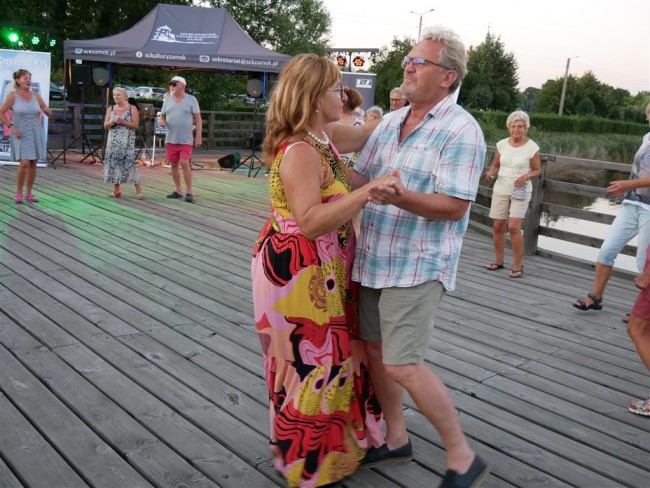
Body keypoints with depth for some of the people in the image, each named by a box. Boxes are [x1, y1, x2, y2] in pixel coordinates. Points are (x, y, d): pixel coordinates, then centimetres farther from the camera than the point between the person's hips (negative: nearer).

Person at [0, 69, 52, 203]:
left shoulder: (35, 95, 6)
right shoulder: (12, 95, -4)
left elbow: (49, 114, 10)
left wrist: (46, 110, -13)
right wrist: (12, 127, -12)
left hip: (35, 134, 4)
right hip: (21, 135, -4)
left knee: (33, 164, 4)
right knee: (24, 163, -14)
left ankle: (29, 193, 15)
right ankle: (18, 193, 1)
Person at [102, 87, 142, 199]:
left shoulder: (132, 109, -1)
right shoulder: (110, 109, 11)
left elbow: (135, 125, -8)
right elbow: (105, 125, 9)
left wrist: (122, 121, -16)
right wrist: (112, 122, -12)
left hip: (127, 142, -4)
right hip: (113, 142, 4)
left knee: (129, 164, -11)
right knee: (114, 164, 2)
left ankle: (138, 190, -6)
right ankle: (117, 190, 12)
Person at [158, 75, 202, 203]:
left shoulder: (191, 100, -2)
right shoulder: (167, 100, 9)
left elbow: (198, 119, -2)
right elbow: (162, 115, 17)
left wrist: (198, 137, -8)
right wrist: (161, 120, -8)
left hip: (185, 139, -5)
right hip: (170, 139, 5)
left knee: (184, 163, -13)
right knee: (173, 164, 7)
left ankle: (189, 192, -5)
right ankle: (178, 191, 17)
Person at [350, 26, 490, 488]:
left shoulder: (461, 131, -13)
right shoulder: (391, 122, 11)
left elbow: (454, 206, -20)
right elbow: (359, 178, 16)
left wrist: (400, 197, -33)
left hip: (418, 265, -8)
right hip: (374, 259, 8)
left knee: (402, 365, -10)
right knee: (376, 349, 14)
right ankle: (396, 440, 33)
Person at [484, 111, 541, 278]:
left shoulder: (532, 147, -8)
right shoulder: (502, 144, 2)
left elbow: (537, 170, 0)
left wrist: (526, 176, -20)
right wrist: (491, 172, -10)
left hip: (520, 191, -4)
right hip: (501, 189, 4)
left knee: (513, 227, -13)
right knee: (498, 226, 6)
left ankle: (518, 265, 1)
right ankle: (498, 260, 23)